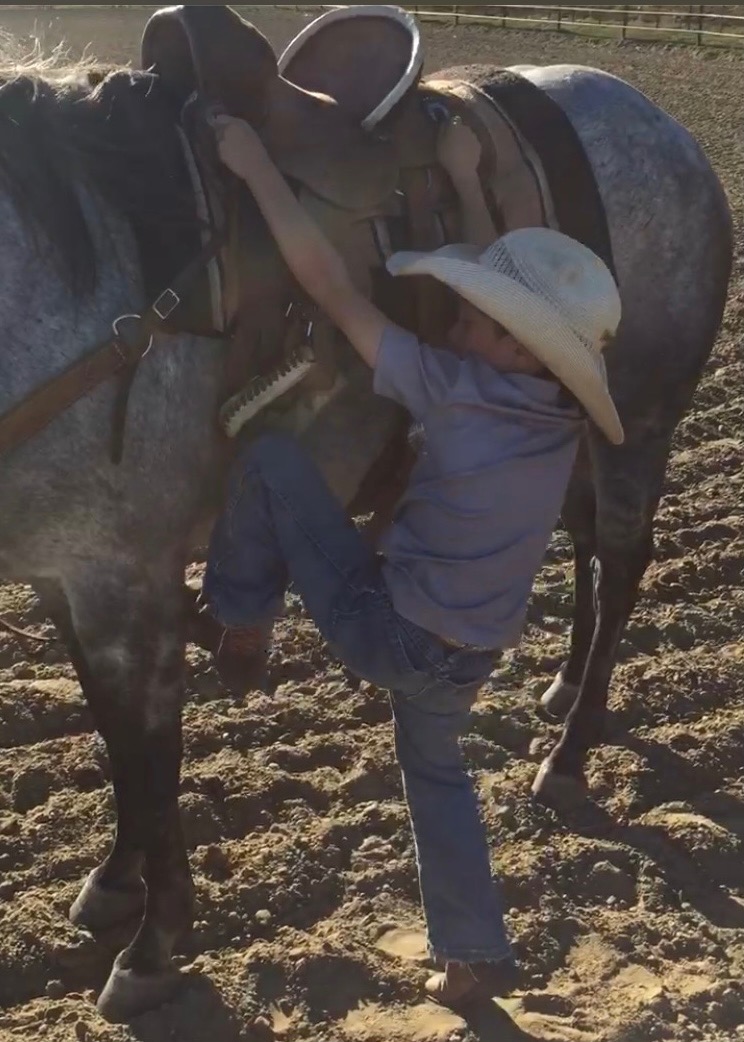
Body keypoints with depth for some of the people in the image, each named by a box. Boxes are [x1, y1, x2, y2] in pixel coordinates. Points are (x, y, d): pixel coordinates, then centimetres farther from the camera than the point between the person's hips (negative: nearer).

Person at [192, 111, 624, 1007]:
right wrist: (466, 178, 11)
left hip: (384, 631, -6)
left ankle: (238, 620, 16)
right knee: (434, 768, 33)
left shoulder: (453, 391, -26)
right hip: (467, 654, 7)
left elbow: (330, 286, -24)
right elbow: (511, 288, 7)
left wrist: (256, 168, -16)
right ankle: (477, 956, 38)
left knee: (268, 453, -2)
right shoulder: (561, 405, -9)